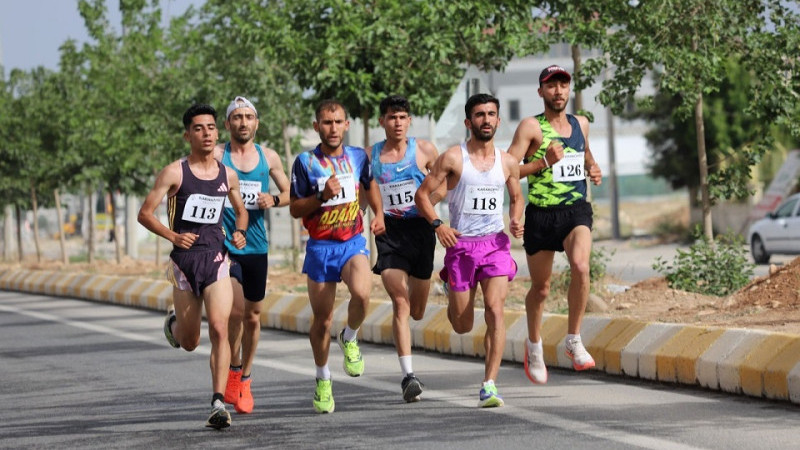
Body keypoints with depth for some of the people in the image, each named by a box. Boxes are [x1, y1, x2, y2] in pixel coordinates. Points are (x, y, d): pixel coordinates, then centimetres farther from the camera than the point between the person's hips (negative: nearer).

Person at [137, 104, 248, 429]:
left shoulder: (228, 175, 6)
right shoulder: (175, 173, -5)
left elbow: (240, 210, 23)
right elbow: (145, 213, -4)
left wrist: (240, 232, 2)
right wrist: (173, 236, -19)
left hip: (217, 259, 2)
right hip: (185, 260, -2)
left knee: (219, 330, -16)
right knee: (189, 343, 8)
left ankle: (218, 404, -18)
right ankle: (174, 321, 46)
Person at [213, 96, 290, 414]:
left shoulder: (269, 158, 7)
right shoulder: (216, 156, -3)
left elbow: (289, 193, 16)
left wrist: (274, 200, -6)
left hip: (256, 247, 4)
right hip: (224, 244, -4)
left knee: (253, 315, 11)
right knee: (236, 308, -20)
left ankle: (245, 379, 28)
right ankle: (233, 368, 1)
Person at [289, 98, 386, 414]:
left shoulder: (358, 157, 4)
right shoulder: (305, 162, -4)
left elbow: (369, 184, 25)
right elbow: (295, 209, -2)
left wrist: (378, 214, 10)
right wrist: (322, 196, -18)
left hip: (353, 243, 1)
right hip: (320, 247, -1)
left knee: (361, 293, -29)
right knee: (322, 321, 4)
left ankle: (350, 339, 3)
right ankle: (323, 380, 26)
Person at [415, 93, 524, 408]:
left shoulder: (507, 162, 6)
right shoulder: (453, 158, -5)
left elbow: (516, 197, 22)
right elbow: (422, 194, -2)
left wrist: (516, 221, 1)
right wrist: (437, 224, -18)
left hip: (496, 243, 2)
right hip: (460, 244, -2)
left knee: (495, 311, -17)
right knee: (462, 326, 6)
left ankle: (489, 385, -16)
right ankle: (451, 291, 44)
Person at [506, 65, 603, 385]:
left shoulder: (581, 123, 11)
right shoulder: (531, 126, -4)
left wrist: (593, 170, 11)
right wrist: (545, 162, -19)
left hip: (577, 211, 2)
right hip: (541, 214, -2)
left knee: (580, 266, -27)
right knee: (540, 289, 10)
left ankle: (574, 340, -13)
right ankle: (534, 344, 37)